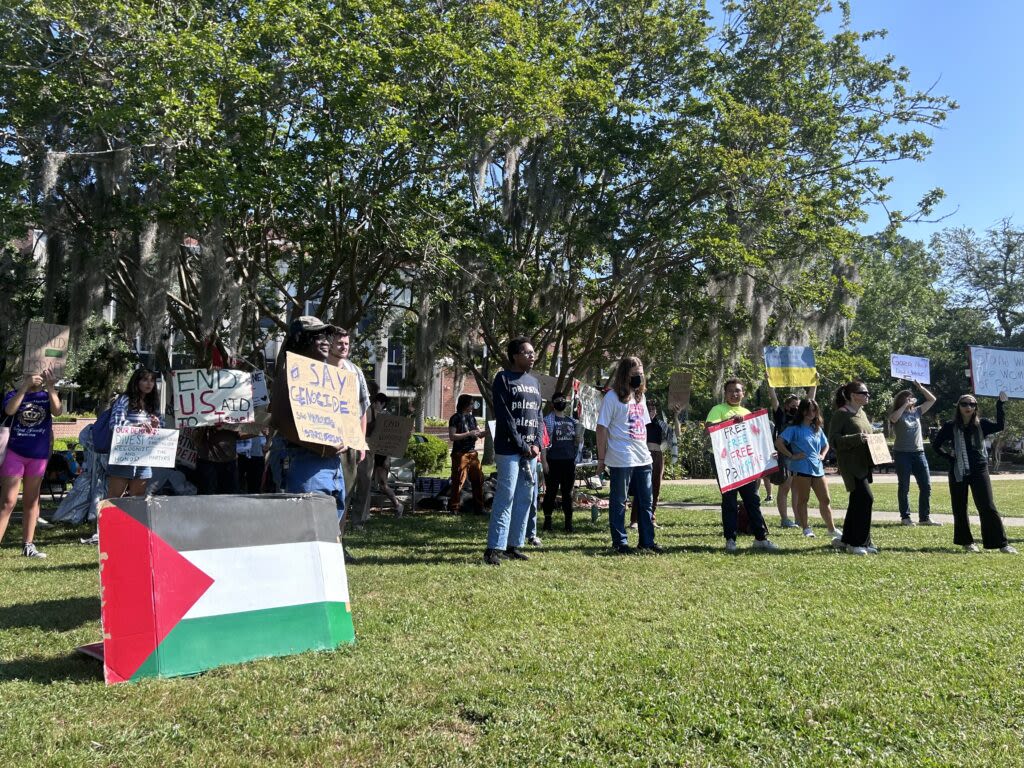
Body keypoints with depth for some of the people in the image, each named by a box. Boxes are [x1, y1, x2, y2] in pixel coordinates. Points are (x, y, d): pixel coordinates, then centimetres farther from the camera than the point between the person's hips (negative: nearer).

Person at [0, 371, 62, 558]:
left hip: (39, 455, 2)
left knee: (31, 501, 10)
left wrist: (50, 387, -25)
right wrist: (25, 386, -26)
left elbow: (57, 411, -15)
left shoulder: (48, 396, 5)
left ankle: (28, 545, 16)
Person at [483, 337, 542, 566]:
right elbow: (503, 416, -13)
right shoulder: (503, 379, -5)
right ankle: (494, 548, -4)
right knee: (505, 497, -9)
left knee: (525, 499, 8)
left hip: (530, 450, 7)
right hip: (509, 449, -7)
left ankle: (514, 545, 16)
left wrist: (537, 444, 1)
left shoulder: (534, 382, 17)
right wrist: (522, 445, -14)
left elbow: (538, 416, 16)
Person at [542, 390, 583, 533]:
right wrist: (544, 461, -13)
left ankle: (569, 522, 14)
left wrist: (579, 438, -4)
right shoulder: (547, 420, 0)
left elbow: (578, 442, 20)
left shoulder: (572, 421, 15)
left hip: (569, 462, 4)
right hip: (553, 462, -4)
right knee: (551, 492, 1)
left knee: (568, 493, 8)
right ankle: (547, 521, 12)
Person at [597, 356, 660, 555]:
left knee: (645, 502, 11)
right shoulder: (612, 397, -8)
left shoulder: (640, 396, 15)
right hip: (621, 460, -7)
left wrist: (645, 450, 14)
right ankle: (619, 542, 12)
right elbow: (602, 428, -9)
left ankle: (647, 541, 21)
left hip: (643, 458, 7)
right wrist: (601, 459, -11)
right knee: (618, 502, 3)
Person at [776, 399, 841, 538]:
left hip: (817, 468, 6)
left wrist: (822, 455, 11)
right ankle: (806, 528, 13)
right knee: (803, 499, 3)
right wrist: (792, 456, -13)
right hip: (801, 468, -6)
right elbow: (778, 442, -15)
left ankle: (832, 529, 15)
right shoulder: (794, 429, -5)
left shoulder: (817, 429, 15)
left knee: (826, 500, 7)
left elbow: (826, 445, 30)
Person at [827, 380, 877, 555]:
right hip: (851, 463, -9)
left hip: (864, 463, 9)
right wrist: (856, 439, -26)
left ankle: (847, 540, 23)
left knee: (857, 500, 12)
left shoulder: (862, 413, 17)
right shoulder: (841, 414, -10)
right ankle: (859, 542, -5)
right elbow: (833, 439, -17)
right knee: (866, 498, -14)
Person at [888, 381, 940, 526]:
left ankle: (925, 517, 9)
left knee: (926, 485, 2)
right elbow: (893, 418, -25)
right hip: (902, 454, -5)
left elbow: (932, 399, 15)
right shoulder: (897, 414, -2)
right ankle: (905, 517, 10)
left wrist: (920, 387, 5)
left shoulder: (917, 411, 12)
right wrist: (905, 405, -16)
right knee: (904, 487, 2)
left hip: (919, 453, 5)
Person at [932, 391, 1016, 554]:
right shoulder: (950, 426, 0)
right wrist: (949, 456, -2)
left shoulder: (981, 424, 3)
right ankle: (966, 541, 21)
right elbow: (936, 445, 6)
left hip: (979, 470, 0)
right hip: (958, 472, 0)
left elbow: (1000, 425, -15)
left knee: (988, 507, -4)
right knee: (960, 508, 7)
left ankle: (1002, 543, 1)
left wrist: (1001, 404, -16)